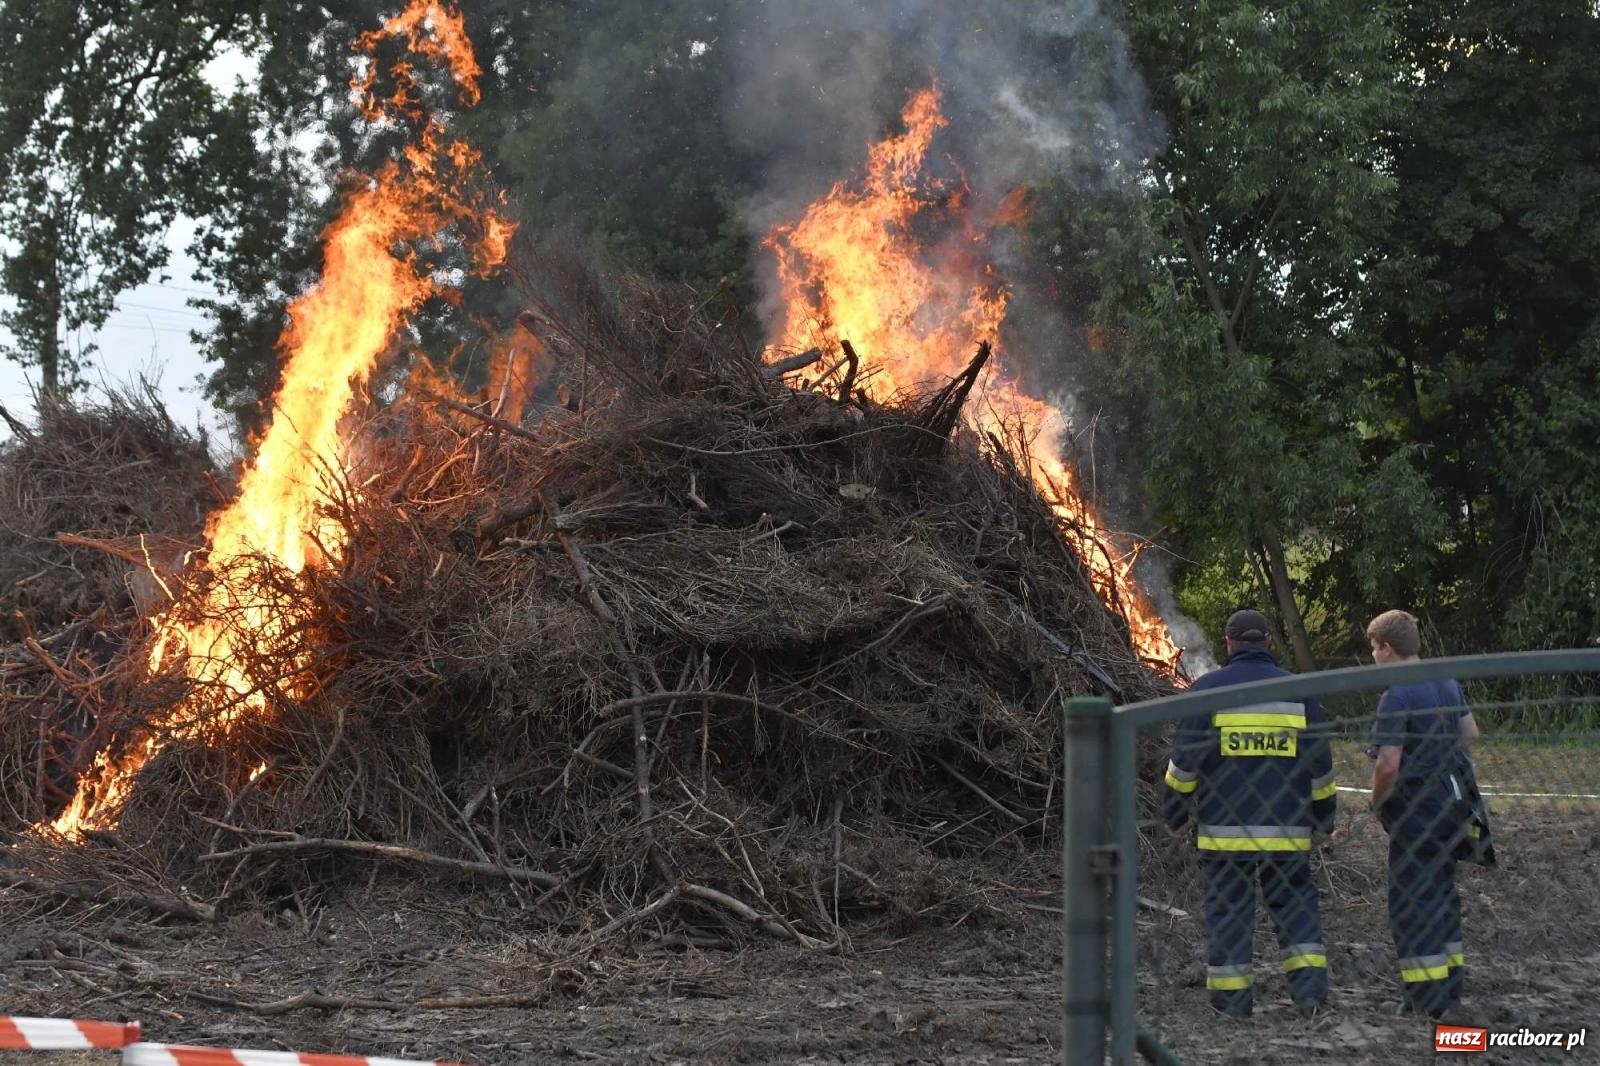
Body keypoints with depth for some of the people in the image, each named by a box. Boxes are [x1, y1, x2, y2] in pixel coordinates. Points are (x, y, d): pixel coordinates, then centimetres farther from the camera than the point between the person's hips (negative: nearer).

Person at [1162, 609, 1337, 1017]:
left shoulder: (1208, 689, -1)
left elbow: (1184, 759, -2)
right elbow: (1320, 764, 11)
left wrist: (1174, 812, 9)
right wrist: (1323, 816, 23)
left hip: (1225, 828, -2)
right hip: (1286, 829, 2)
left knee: (1228, 907, 3)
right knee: (1294, 902, 13)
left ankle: (1232, 999, 4)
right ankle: (1310, 984, 1)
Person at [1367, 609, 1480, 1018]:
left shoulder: (1397, 696, -18)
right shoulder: (1449, 684, 8)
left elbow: (1388, 764, -22)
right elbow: (1471, 735, 19)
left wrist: (1377, 803, -6)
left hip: (1416, 806, -8)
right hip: (1453, 799, 8)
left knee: (1412, 900, -2)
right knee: (1442, 891, 19)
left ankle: (1426, 997, -2)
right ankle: (1450, 981, 25)